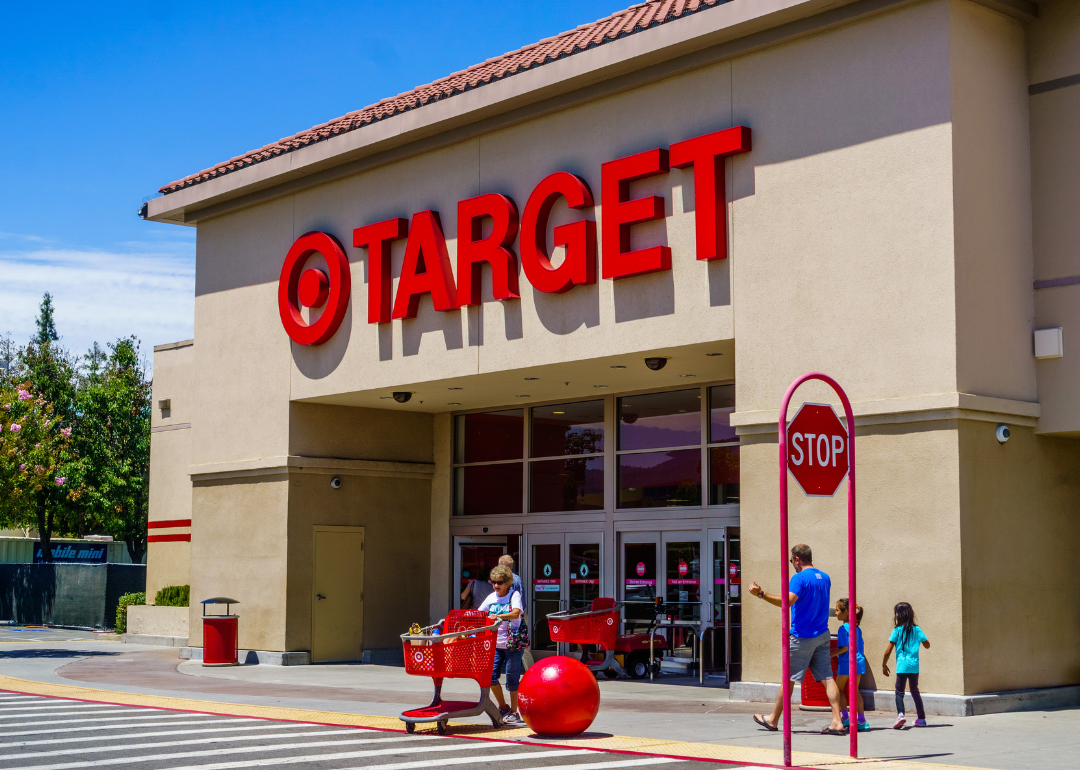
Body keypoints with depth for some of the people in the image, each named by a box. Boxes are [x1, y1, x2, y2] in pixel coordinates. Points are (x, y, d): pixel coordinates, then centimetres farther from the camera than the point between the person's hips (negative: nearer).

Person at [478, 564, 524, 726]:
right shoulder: (492, 598, 9)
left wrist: (498, 616, -40)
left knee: (512, 679, 0)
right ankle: (503, 707, 17)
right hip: (496, 643, 5)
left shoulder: (514, 595, -7)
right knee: (491, 676, -4)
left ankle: (513, 712, 13)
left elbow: (516, 613, -25)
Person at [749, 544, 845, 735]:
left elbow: (787, 601, -29)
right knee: (827, 677, 3)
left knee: (789, 678, 4)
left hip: (802, 636, -7)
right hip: (822, 635, 7)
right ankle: (837, 722, -6)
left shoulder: (799, 578, -14)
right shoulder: (825, 578, 11)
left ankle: (773, 719, 17)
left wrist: (761, 594, -32)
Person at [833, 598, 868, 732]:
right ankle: (862, 720, 8)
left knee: (839, 688, 9)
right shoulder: (857, 628, 11)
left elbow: (845, 647, -19)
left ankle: (845, 717, 4)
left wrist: (830, 655, -14)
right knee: (855, 690, 11)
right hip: (858, 661, 7)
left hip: (846, 663, -7)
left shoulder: (843, 628, -13)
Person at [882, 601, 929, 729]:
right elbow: (927, 645, 15)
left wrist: (884, 664, 8)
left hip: (902, 666, -4)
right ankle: (922, 718, 20)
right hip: (914, 666, 4)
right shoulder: (917, 630, 4)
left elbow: (888, 650, -3)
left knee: (899, 691, 1)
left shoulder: (897, 631, -4)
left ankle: (900, 714, -22)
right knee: (915, 691, 18)